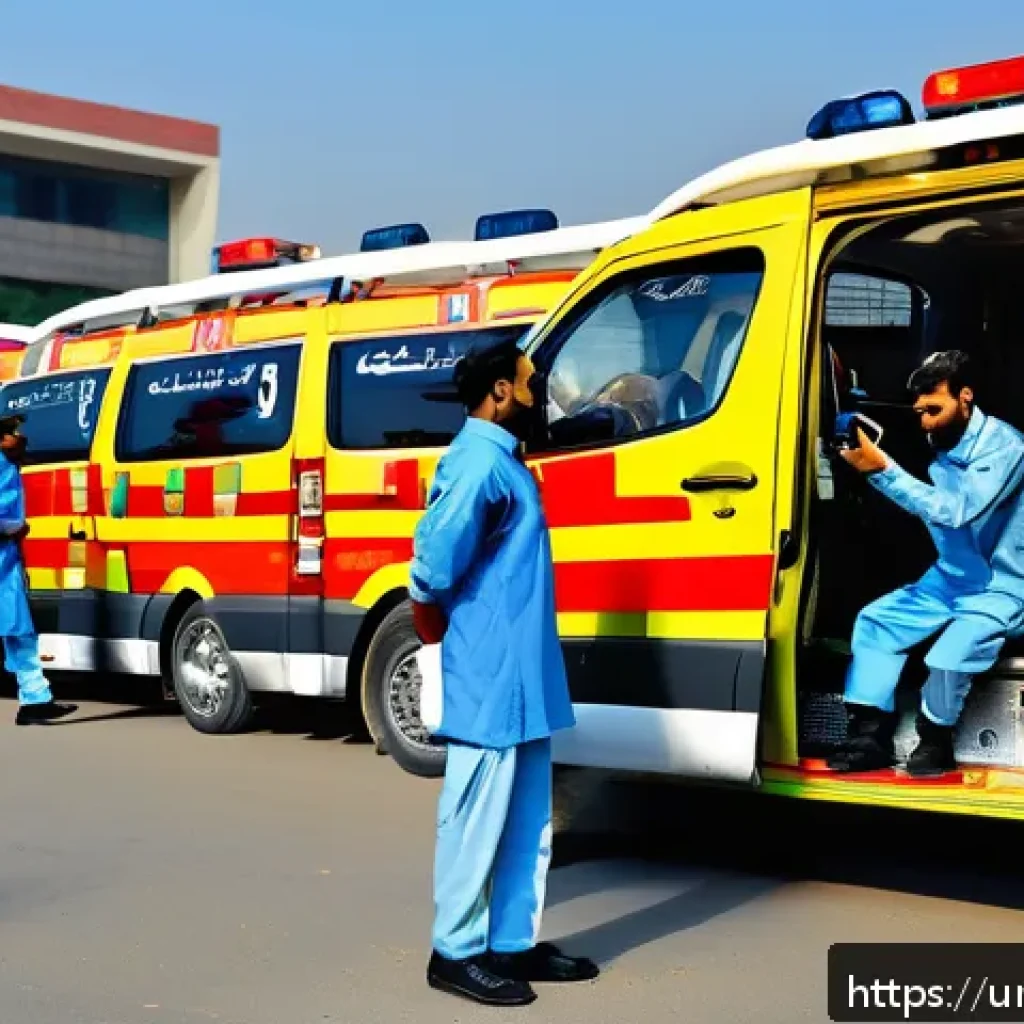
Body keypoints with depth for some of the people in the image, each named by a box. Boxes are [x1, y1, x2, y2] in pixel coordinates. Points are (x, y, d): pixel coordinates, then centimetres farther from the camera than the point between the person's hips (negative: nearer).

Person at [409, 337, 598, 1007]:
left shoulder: (502, 458, 15)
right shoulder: (480, 462, -18)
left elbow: (438, 547, 18)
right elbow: (435, 563, -23)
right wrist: (440, 629, -5)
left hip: (523, 680, 10)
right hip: (489, 680, -10)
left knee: (528, 822, 15)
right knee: (478, 819, 1)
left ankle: (514, 943, 25)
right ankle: (457, 953, 12)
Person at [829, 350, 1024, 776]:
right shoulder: (942, 443, 3)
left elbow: (957, 510, -33)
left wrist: (882, 469, -37)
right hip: (951, 579, 8)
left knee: (948, 656, -29)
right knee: (874, 620, 1)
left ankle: (936, 741, -1)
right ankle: (870, 738, 2)